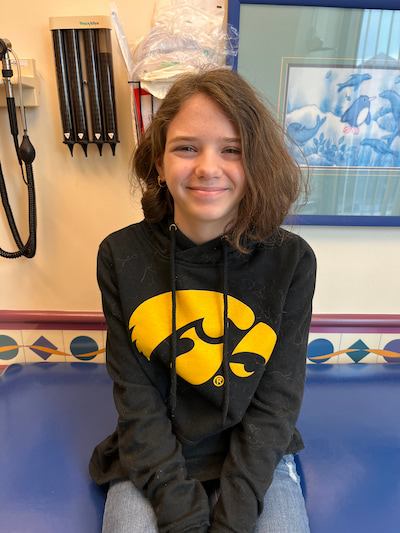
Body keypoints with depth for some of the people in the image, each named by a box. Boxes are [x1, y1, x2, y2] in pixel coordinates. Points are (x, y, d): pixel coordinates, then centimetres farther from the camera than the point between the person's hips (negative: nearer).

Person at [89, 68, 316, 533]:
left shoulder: (291, 261, -14)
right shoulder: (121, 256, -13)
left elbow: (275, 404, -10)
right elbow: (136, 401, -10)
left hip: (257, 459, 1)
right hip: (152, 462, 1)